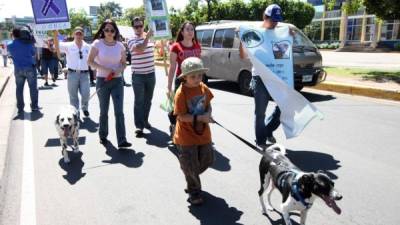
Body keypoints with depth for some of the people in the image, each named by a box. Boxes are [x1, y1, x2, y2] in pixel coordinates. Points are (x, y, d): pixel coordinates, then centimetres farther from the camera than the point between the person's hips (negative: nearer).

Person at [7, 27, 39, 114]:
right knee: (33, 87, 6)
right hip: (29, 68, -2)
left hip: (18, 69, 2)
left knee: (19, 89, 8)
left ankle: (20, 108, 11)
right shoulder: (28, 43, -5)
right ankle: (34, 106, 9)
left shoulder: (10, 46, -1)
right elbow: (34, 52, 6)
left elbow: (11, 54, 16)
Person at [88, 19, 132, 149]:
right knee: (104, 111, 10)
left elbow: (124, 63, 9)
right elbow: (90, 61, -7)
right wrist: (105, 69, -18)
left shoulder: (120, 45, 4)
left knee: (119, 111, -7)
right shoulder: (97, 43, -4)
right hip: (102, 81, -1)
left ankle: (122, 140, -6)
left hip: (117, 81, 2)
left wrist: (118, 70, -12)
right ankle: (103, 136, 29)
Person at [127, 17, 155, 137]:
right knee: (139, 101, -4)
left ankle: (145, 120, 28)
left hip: (151, 74, 5)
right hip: (138, 75, -5)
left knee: (148, 100, 13)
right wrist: (147, 37, -24)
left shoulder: (150, 37, 10)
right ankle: (139, 126, -2)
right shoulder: (131, 40, -8)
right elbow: (139, 50, -26)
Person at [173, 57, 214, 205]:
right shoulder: (181, 93, -20)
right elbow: (181, 116, -21)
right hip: (187, 136, -6)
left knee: (207, 160, 18)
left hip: (203, 133, 6)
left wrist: (208, 114, -11)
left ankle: (191, 179, 45)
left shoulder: (203, 88, -1)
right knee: (190, 166, 5)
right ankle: (194, 191, 27)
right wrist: (200, 118, -28)